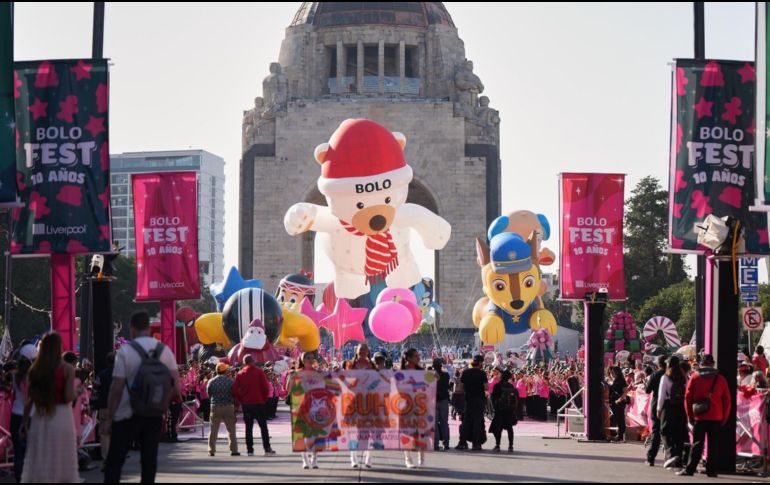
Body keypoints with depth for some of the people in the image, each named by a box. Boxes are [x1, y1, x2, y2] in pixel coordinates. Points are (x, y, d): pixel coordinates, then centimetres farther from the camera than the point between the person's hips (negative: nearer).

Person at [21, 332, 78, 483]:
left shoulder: (35, 370, 3)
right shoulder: (67, 369, -7)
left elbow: (29, 400, 3)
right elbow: (69, 397, -14)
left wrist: (24, 423, 9)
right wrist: (77, 391, 7)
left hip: (40, 419, 3)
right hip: (61, 417, -3)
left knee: (38, 461, 8)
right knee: (61, 461, 6)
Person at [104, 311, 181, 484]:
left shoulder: (125, 351, -9)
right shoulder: (164, 350, 3)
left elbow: (116, 389, -11)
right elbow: (176, 387, 0)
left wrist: (109, 418, -5)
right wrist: (162, 402, 13)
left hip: (127, 414, -3)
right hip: (154, 415, 4)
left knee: (115, 460, 2)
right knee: (149, 459, 7)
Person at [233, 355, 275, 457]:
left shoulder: (240, 374, 5)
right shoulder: (259, 372, -2)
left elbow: (235, 390, 0)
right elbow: (266, 387, -7)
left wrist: (240, 400, 11)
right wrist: (265, 398, 7)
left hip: (246, 403, 2)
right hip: (259, 402, -2)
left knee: (248, 427, 6)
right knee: (263, 426, 4)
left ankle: (250, 450, 1)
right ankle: (267, 449, 0)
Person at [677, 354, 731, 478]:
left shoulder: (695, 377, 2)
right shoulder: (720, 379, 5)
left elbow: (688, 397, 1)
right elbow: (727, 399, 5)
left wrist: (690, 415, 8)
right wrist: (725, 417, 11)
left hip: (699, 416, 0)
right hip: (716, 417, 1)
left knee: (697, 444, 1)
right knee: (713, 444, 5)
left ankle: (690, 469, -4)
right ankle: (711, 470, 3)